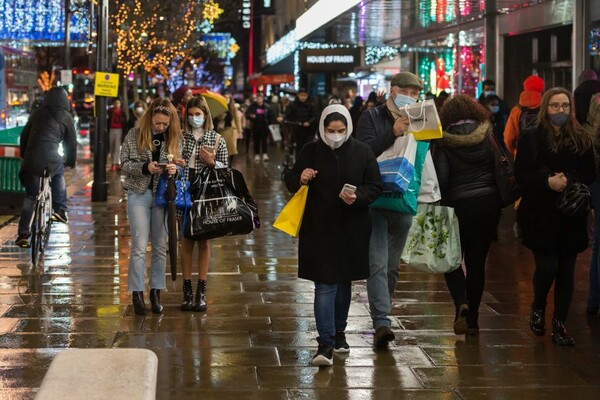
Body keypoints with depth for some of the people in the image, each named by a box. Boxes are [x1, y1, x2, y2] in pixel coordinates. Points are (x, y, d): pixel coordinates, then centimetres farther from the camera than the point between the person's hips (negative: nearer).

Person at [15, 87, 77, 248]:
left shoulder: (37, 113, 17)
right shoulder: (66, 117, 8)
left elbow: (24, 136, 21)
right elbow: (71, 142, 12)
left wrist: (24, 155, 32)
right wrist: (71, 161, 26)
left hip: (31, 158, 2)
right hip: (51, 157, -2)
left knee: (30, 196, 10)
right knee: (58, 174, 34)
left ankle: (23, 234, 5)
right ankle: (60, 209, 23)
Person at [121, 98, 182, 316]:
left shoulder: (174, 139, 1)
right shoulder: (134, 135, -3)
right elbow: (124, 163, -3)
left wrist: (175, 169, -15)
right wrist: (145, 168, -20)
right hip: (139, 194, -2)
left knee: (160, 247, 7)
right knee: (139, 247, -4)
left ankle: (156, 293, 16)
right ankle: (137, 294, 2)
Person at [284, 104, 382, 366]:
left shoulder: (362, 153, -1)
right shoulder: (310, 152, -2)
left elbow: (375, 187, 1)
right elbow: (290, 182, 4)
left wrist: (358, 197, -19)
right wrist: (301, 179, -19)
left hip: (352, 229, 2)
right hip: (319, 229, -2)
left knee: (344, 282, 15)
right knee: (325, 285, -8)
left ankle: (339, 332, 34)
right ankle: (325, 344, -11)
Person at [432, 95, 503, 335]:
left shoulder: (444, 142, -6)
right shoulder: (488, 134, 2)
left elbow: (441, 178, -10)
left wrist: (439, 205, 0)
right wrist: (501, 197, 11)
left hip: (458, 205, -3)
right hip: (489, 203, 3)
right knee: (477, 261, 11)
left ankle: (461, 303, -12)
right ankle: (473, 319, 13)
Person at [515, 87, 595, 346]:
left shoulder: (582, 140, 5)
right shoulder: (531, 139, 0)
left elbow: (590, 175, 3)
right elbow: (521, 175, -5)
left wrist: (569, 181, -16)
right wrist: (547, 181, -20)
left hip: (571, 217, 2)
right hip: (540, 215, -2)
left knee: (566, 271, 4)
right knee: (547, 267, -8)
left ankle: (559, 325, 14)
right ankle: (538, 309, 22)